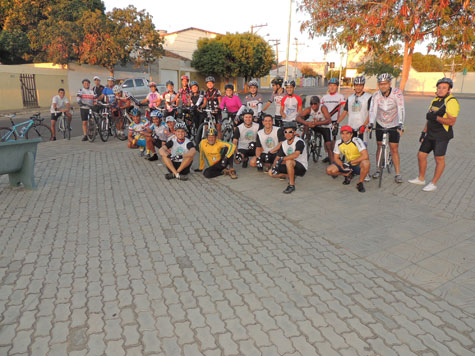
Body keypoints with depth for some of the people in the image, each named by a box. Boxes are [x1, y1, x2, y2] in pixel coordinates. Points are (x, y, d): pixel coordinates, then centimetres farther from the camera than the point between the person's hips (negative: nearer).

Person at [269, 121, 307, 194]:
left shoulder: (299, 142, -20)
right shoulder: (284, 143, 4)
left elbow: (296, 154, -37)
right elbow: (278, 157, 5)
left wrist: (282, 159, -38)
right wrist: (274, 166, -13)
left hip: (302, 167, -8)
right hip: (290, 166, 8)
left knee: (289, 161, -39)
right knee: (271, 173, -2)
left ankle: (292, 185, -24)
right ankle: (290, 176, 15)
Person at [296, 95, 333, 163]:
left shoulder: (323, 108, -27)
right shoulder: (309, 109, -18)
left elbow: (329, 120, -37)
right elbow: (298, 117, -26)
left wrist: (316, 123, -48)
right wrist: (306, 123, -43)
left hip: (325, 127, -3)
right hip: (315, 126, 3)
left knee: (328, 145, -14)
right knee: (306, 125, -24)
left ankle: (332, 162, -6)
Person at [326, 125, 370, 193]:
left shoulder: (357, 141, -21)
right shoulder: (338, 143, -7)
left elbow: (365, 156, -31)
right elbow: (336, 158, -1)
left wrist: (351, 163, -28)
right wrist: (343, 166, -19)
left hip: (358, 165, -4)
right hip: (348, 165, 4)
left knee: (365, 163, -40)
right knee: (329, 170, -16)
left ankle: (360, 183, -14)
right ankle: (349, 175, 10)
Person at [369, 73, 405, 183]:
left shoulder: (397, 93, -19)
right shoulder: (376, 95, -12)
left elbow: (401, 110, -28)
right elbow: (372, 109, -22)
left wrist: (401, 125, -39)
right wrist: (371, 123, -37)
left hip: (394, 125, -2)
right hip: (380, 124, 2)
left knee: (394, 149, -2)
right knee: (380, 147, 10)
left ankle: (398, 174, 5)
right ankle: (378, 170, 24)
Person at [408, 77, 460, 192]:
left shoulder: (451, 102, -13)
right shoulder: (435, 100, 13)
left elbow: (452, 121, -19)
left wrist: (436, 117, -25)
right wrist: (424, 132, 17)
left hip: (442, 136, -8)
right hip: (430, 135, 8)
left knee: (439, 159, 0)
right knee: (421, 155, 10)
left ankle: (433, 184, 9)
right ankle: (421, 179, 25)